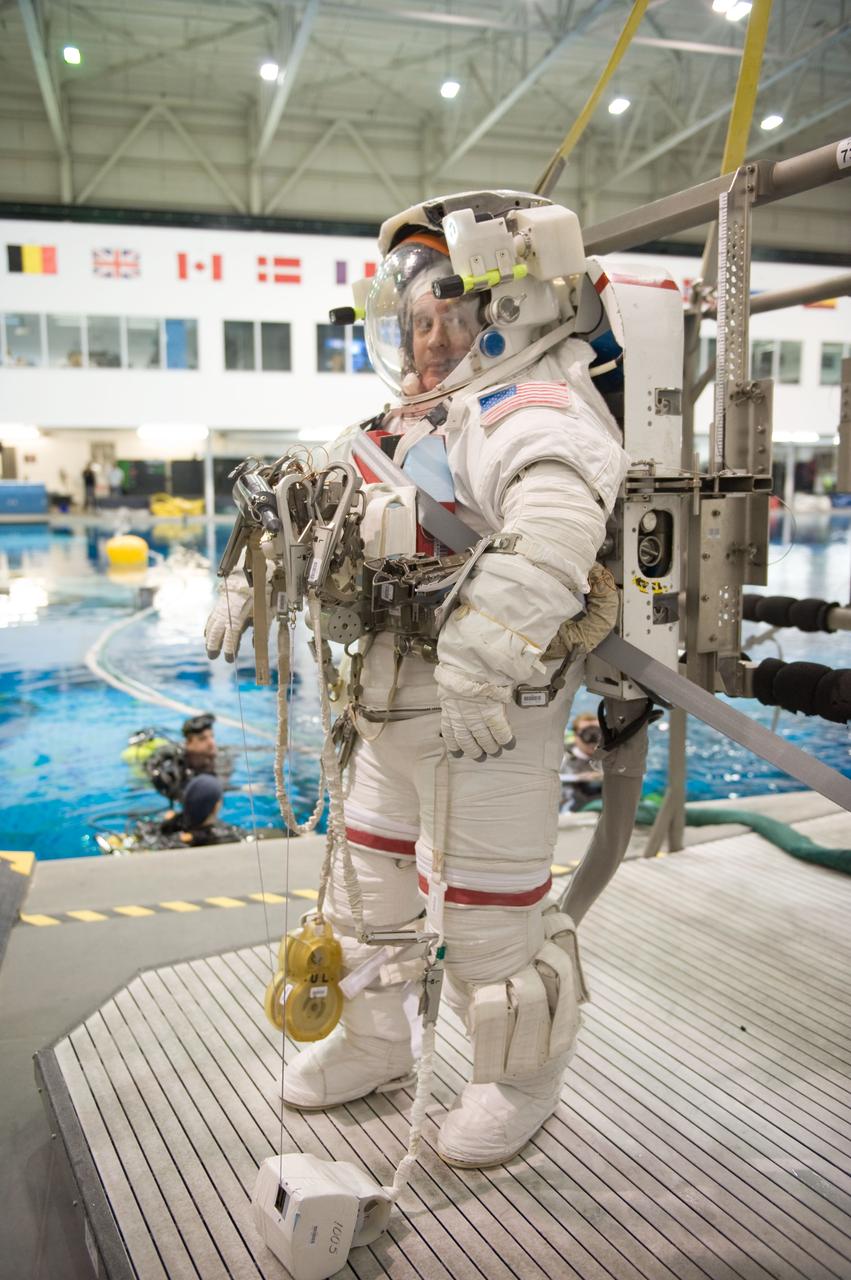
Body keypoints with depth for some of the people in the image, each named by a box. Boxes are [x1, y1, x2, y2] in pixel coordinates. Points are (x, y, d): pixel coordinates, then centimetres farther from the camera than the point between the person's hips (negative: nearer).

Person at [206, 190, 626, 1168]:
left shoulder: (537, 413, -16)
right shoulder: (410, 425, 16)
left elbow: (552, 533, -37)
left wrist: (483, 657, -45)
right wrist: (249, 584, 24)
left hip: (492, 719, -9)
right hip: (392, 715, 10)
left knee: (487, 920, 4)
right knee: (368, 880, 21)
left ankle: (518, 1082, 31)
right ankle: (372, 1043, 44)